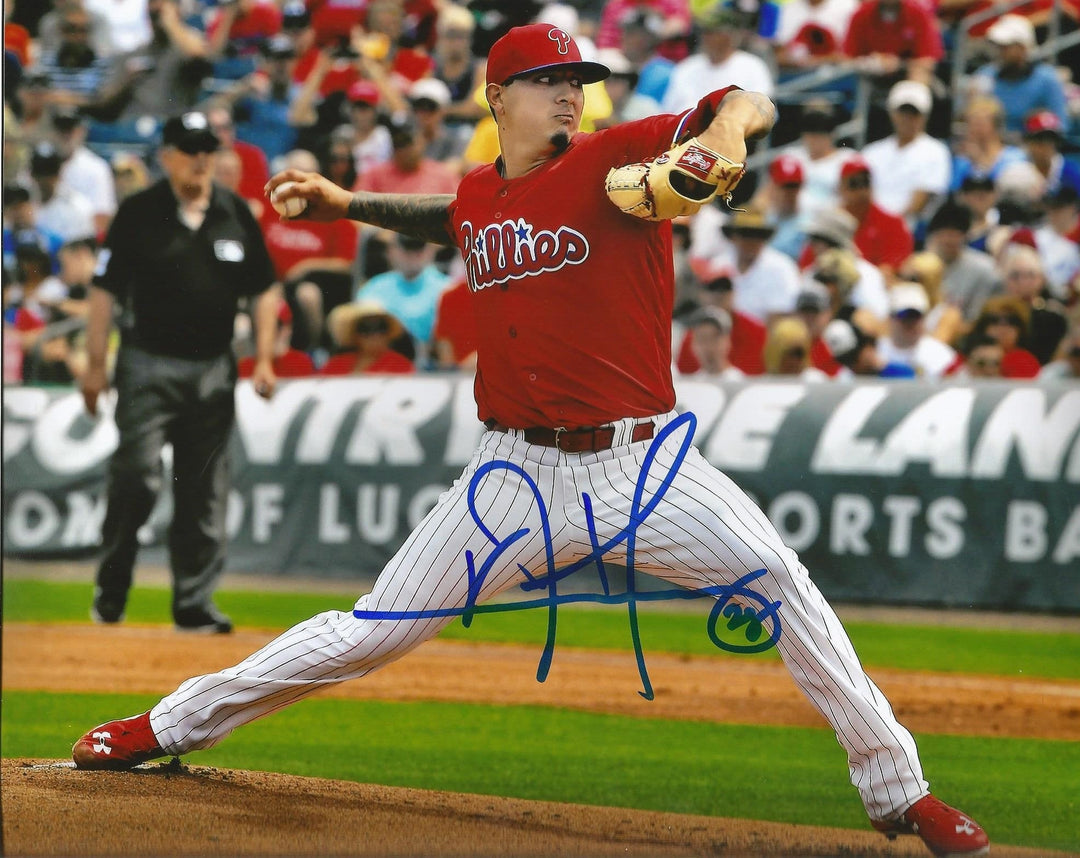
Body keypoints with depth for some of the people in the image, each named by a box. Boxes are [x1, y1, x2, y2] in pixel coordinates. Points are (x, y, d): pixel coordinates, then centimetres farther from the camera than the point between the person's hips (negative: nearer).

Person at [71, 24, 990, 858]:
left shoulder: (616, 160, -6)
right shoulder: (479, 195, 8)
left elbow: (751, 105, -18)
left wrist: (726, 128, -41)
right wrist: (350, 204, 23)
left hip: (642, 462, -3)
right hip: (517, 472, 3)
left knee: (781, 580, -19)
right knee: (373, 629, 4)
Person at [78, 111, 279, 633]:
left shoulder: (236, 214, 6)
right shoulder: (138, 213, -3)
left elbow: (263, 290, 13)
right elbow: (105, 290, -1)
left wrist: (264, 359, 5)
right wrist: (95, 365, -5)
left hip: (212, 369, 4)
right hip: (149, 367, -4)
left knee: (205, 492, 5)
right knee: (136, 479, -12)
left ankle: (194, 605, 10)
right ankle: (110, 590, 4)